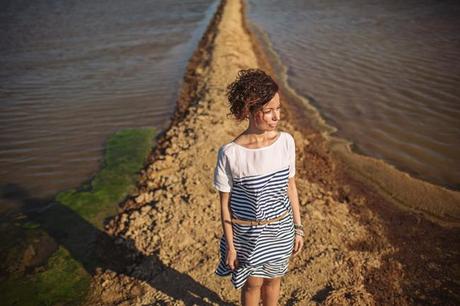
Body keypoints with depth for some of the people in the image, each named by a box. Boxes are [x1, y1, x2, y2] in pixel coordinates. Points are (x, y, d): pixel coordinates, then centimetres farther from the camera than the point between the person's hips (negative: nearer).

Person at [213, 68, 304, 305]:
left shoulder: (286, 141, -12)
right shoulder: (230, 153, -23)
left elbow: (290, 187, 1)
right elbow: (225, 203, -12)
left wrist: (298, 228, 5)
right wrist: (230, 246, -6)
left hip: (281, 228, 3)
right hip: (248, 233, -3)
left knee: (273, 278, 23)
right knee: (253, 283, 19)